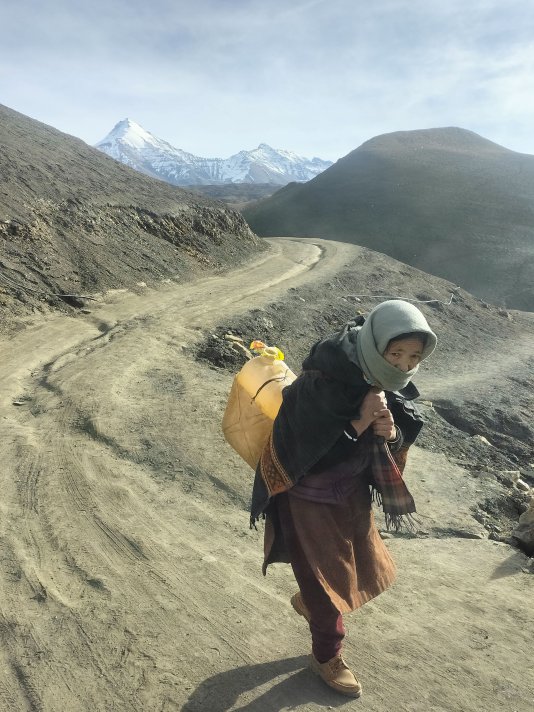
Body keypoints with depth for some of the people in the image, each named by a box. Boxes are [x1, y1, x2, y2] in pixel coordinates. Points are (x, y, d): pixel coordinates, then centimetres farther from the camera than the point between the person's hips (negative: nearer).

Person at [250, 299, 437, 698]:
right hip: (309, 498, -7)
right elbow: (299, 449, -31)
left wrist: (391, 433, -24)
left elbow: (406, 436, -1)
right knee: (328, 582, 11)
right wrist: (359, 423, -35)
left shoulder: (391, 385, -12)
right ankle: (327, 658, 42)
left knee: (368, 573, 23)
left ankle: (309, 602, 53)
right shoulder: (321, 385, -34)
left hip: (353, 491, 7)